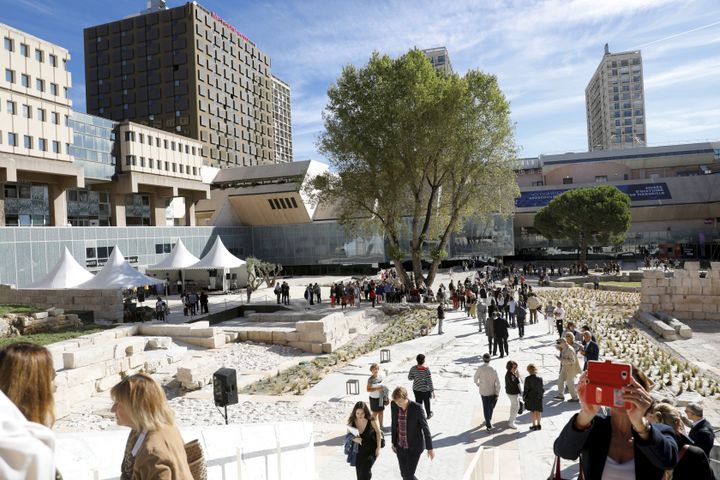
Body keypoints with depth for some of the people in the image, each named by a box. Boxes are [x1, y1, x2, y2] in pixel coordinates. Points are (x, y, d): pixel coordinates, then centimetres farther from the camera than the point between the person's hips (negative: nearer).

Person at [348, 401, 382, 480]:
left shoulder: (371, 420, -22)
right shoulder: (352, 421, -16)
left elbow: (378, 432, -7)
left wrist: (378, 448, -5)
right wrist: (354, 439, -26)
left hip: (371, 449, -3)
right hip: (358, 449, 3)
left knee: (365, 470, -13)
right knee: (359, 471, 12)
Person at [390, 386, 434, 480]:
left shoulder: (417, 407, -22)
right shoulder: (394, 405, -10)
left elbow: (425, 427, -14)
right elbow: (394, 424, 4)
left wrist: (430, 448, -9)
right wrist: (394, 442, 11)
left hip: (414, 446, -5)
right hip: (401, 445, 5)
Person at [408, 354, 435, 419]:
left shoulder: (413, 368, -11)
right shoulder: (426, 369, -21)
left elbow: (409, 378, -1)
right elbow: (429, 381, -18)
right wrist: (432, 390, -11)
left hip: (416, 389, 2)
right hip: (425, 389, -2)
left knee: (418, 402, 15)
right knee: (427, 402, 21)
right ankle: (428, 414, 42)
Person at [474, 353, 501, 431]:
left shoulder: (480, 368, -17)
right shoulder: (493, 370, -15)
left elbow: (475, 378, -4)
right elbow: (498, 383, -12)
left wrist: (477, 384, 19)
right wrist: (497, 394, -3)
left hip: (483, 391, -1)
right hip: (492, 391, 1)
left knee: (486, 408, 12)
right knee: (490, 407, 24)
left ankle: (488, 425, 12)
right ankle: (488, 421, 40)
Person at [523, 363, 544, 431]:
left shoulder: (527, 379, -16)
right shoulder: (540, 378, -7)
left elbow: (526, 389, -11)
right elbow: (542, 388, 0)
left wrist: (524, 397, 0)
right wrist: (541, 395, 16)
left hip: (530, 397, -3)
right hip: (538, 397, 3)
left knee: (532, 411, 9)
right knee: (538, 411, 14)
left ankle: (534, 425, 12)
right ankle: (538, 425, 22)